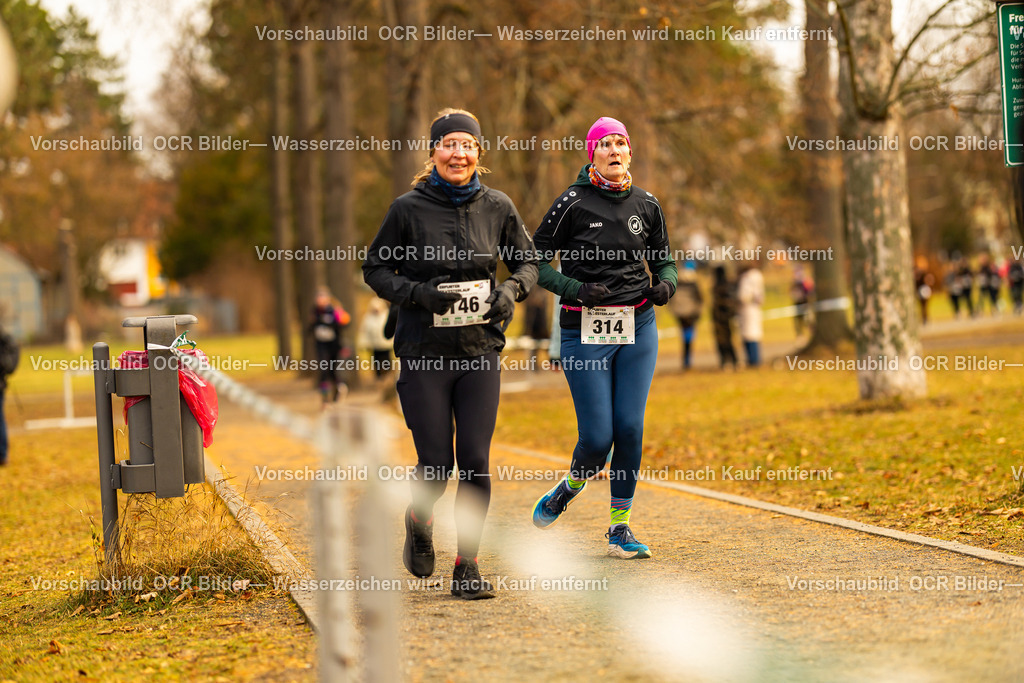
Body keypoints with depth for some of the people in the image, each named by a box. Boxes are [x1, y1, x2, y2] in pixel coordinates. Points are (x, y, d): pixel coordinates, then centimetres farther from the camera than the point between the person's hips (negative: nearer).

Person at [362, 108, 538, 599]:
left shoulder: (497, 207, 3)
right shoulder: (409, 208, -4)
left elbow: (528, 260, 15)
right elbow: (376, 269, 3)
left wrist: (511, 290, -6)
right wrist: (419, 293, -14)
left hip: (480, 351, 2)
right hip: (424, 353, -2)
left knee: (476, 461, -5)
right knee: (437, 463, -2)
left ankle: (467, 567, 6)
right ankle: (419, 522, 32)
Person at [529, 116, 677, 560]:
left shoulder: (646, 204, 6)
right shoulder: (573, 203, -6)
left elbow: (664, 260, 17)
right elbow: (535, 263, -2)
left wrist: (665, 284, -5)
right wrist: (576, 290, -16)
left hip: (637, 328, 3)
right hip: (585, 331, -3)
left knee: (629, 428, -2)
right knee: (597, 437, -6)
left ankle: (620, 527, 10)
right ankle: (570, 488, 27)